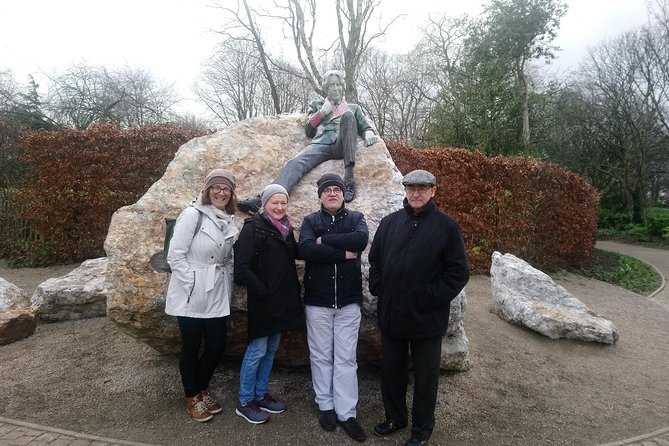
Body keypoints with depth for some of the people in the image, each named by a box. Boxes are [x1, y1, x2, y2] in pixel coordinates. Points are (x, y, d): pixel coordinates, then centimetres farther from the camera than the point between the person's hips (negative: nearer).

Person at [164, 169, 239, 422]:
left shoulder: (229, 222, 8)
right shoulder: (192, 215, -12)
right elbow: (175, 255, -14)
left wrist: (227, 284, 5)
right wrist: (193, 284, -16)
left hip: (217, 297, 6)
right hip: (191, 296, -6)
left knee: (217, 346, 10)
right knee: (191, 347, 8)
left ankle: (202, 389, 34)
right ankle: (192, 397, 29)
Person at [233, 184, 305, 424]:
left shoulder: (286, 228, 9)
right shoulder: (253, 228, -12)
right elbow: (242, 268, -18)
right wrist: (263, 293, -18)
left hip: (282, 300, 7)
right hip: (262, 302, -7)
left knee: (271, 350, 16)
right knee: (257, 351, 2)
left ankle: (261, 394, 32)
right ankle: (245, 402, 19)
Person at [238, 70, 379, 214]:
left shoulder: (353, 108, 35)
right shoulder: (316, 105, 33)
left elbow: (366, 125, 23)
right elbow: (308, 131, 22)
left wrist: (369, 132, -1)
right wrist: (322, 113, 11)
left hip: (342, 145, 0)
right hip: (320, 144, 0)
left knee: (348, 115, -30)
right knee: (295, 163, -30)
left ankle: (349, 175, -41)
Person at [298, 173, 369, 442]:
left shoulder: (355, 218, 4)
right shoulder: (311, 221, 2)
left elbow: (361, 239, -19)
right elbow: (305, 249, -18)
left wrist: (324, 240, -17)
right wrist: (344, 253, -19)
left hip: (348, 301, 0)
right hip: (317, 302, 0)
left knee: (346, 359, 7)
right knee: (321, 357, 11)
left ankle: (346, 413, 17)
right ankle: (326, 406, 28)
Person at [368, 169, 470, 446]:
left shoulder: (446, 226, -7)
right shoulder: (389, 222, 4)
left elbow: (459, 271, -9)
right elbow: (374, 260, 11)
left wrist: (430, 298, -15)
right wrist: (378, 289, 0)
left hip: (427, 317, -3)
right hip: (391, 314, 4)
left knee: (425, 375, 12)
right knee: (391, 369, 18)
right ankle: (395, 417, 40)